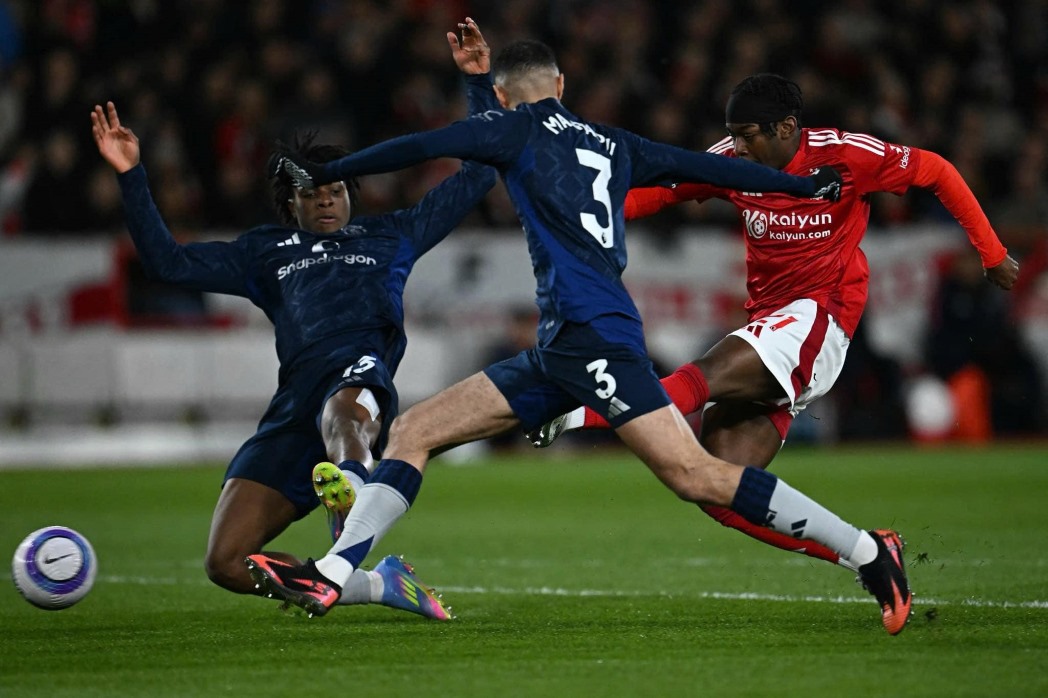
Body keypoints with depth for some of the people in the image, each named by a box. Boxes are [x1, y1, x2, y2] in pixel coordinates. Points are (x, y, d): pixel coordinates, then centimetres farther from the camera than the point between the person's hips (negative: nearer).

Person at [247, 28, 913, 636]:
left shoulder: (520, 127, 5)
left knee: (693, 474, -16)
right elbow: (709, 166, 26)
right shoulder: (612, 144, 23)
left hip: (591, 328, -9)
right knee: (415, 429, 5)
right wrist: (807, 185, 37)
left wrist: (327, 172, 11)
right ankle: (331, 575, -3)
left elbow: (421, 148, 1)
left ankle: (869, 552, -13)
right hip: (559, 347, 9)